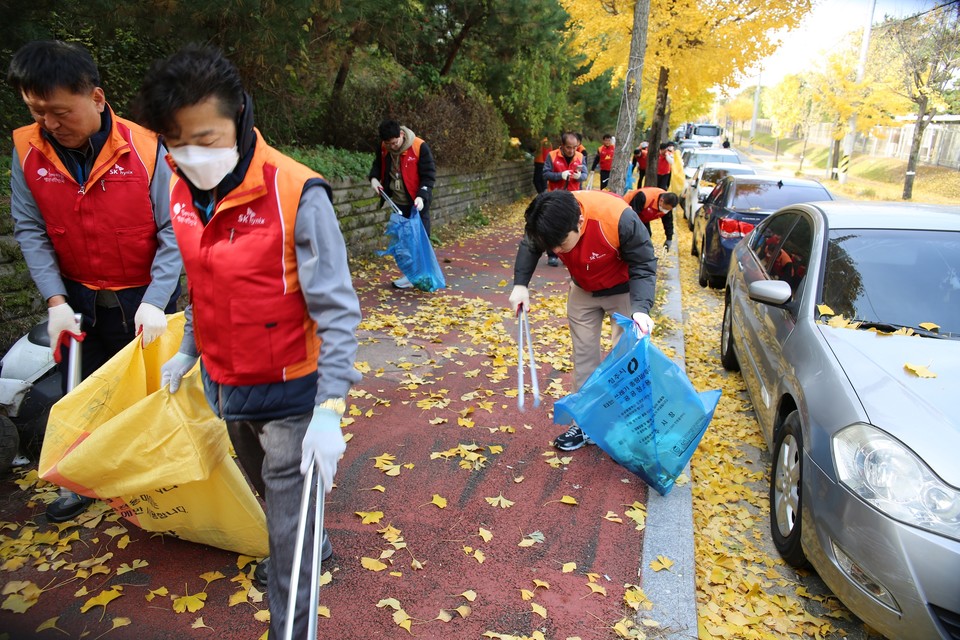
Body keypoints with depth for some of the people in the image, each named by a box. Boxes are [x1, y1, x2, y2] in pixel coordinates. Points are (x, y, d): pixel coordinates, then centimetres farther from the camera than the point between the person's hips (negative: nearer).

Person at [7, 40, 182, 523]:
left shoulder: (144, 148, -19)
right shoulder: (27, 150, -8)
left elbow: (172, 231, -17)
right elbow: (30, 230, -3)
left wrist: (155, 301, -24)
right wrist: (55, 300, -12)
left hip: (144, 300, -3)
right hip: (79, 300, 4)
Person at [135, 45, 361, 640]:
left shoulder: (296, 194, -24)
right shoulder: (184, 193, -2)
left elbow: (336, 309, -23)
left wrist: (329, 410, -27)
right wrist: (189, 350, 21)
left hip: (288, 391, -7)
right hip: (224, 385, 7)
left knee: (288, 528, 4)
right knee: (268, 491, 27)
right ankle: (312, 546, 54)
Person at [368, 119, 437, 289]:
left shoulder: (419, 147, -20)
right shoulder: (384, 147, -3)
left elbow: (429, 175, -17)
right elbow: (378, 164, 17)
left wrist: (422, 196, -30)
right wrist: (374, 178, -3)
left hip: (416, 202, -6)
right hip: (397, 202, 6)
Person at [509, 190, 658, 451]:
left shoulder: (618, 219, -40)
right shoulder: (549, 222, -27)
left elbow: (643, 265, -28)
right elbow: (529, 247, -4)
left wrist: (641, 309, -42)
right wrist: (520, 285, -17)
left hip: (623, 290, -4)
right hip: (583, 289, 4)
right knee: (584, 352, 6)